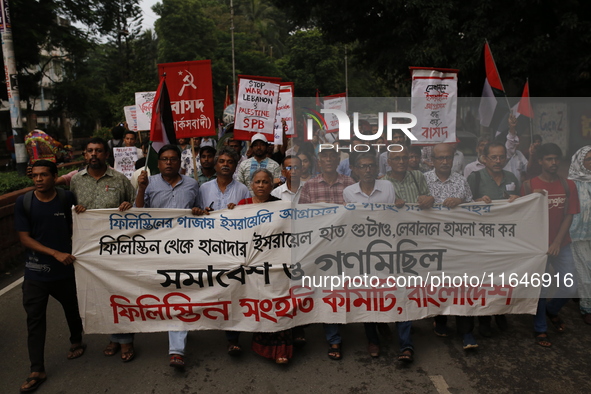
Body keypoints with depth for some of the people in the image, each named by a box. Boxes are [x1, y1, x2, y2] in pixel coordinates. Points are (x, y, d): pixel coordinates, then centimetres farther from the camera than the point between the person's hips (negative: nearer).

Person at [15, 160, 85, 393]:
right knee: (35, 320, 3)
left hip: (65, 269, 0)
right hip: (35, 272, 0)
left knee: (72, 309, 19)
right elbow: (24, 238, -9)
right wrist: (55, 253, -18)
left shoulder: (67, 198, -7)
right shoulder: (23, 202, -8)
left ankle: (76, 342, 46)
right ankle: (37, 371, 15)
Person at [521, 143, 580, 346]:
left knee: (570, 289, 4)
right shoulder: (529, 185, -4)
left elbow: (569, 216, 0)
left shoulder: (568, 185, 4)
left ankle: (552, 310, 36)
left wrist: (557, 242, -10)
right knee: (540, 289, 2)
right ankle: (540, 329, 20)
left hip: (562, 245, 3)